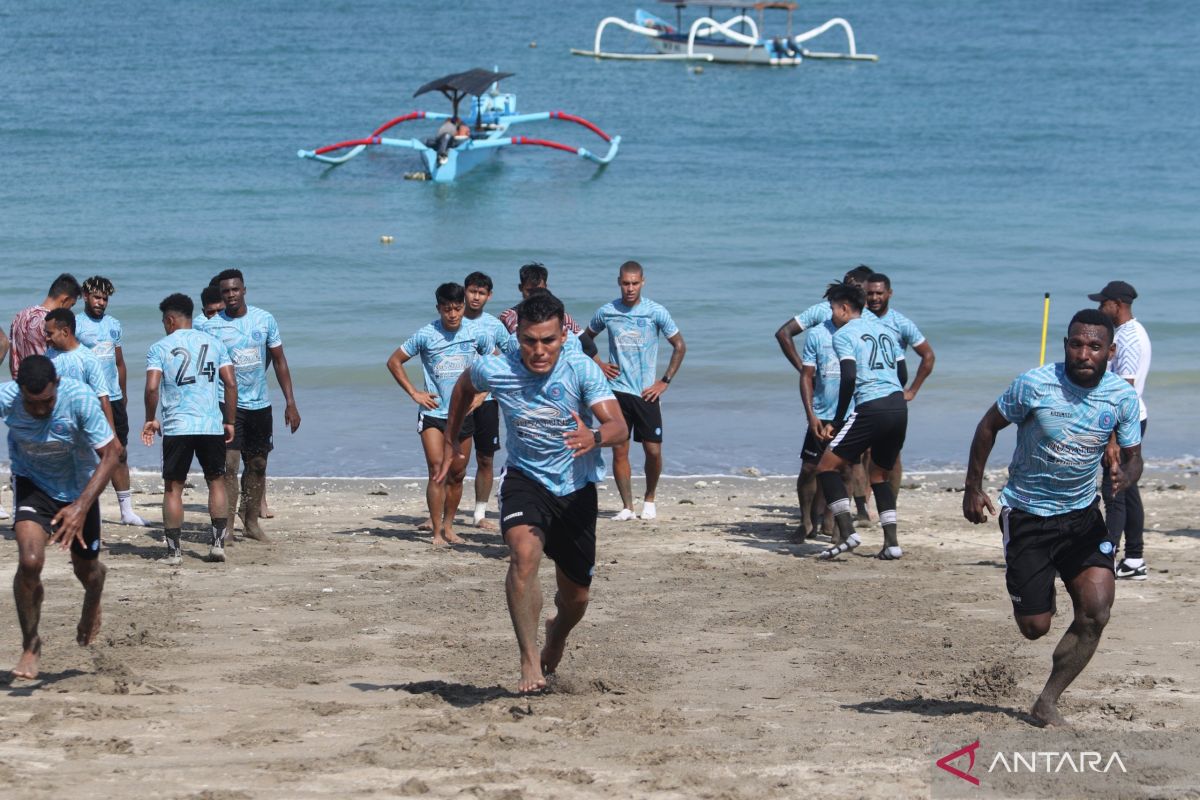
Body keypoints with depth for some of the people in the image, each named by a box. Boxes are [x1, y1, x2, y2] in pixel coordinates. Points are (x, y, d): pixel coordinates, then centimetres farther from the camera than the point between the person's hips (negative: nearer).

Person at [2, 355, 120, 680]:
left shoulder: (80, 399, -32)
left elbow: (109, 455, -29)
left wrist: (81, 507, -38)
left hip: (79, 487, 0)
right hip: (32, 482, 0)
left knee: (86, 569, 15)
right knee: (30, 561, -22)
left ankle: (92, 606, 55)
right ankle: (30, 645, 0)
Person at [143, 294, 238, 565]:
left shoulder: (159, 348, 0)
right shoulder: (214, 344, 9)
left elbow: (152, 388, -10)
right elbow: (231, 383, 4)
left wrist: (150, 420, 5)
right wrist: (230, 421, 11)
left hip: (176, 427, -2)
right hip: (212, 425, 2)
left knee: (173, 487, 6)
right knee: (216, 482, 15)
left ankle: (173, 550, 5)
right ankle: (218, 543, 9)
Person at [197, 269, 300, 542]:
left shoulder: (264, 320, 2)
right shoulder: (211, 327, -6)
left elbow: (279, 361, 8)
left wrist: (290, 403, 3)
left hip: (260, 404, 4)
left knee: (258, 465, 11)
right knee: (229, 465, -14)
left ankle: (251, 520, 25)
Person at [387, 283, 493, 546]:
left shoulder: (477, 333, -2)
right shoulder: (426, 335, -9)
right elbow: (394, 362, 0)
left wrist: (482, 392, 3)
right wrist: (414, 393, -5)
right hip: (433, 413, -3)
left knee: (457, 475, 10)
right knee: (437, 472, -12)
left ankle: (448, 526, 25)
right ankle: (436, 532, -10)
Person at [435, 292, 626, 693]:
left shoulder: (582, 370, -19)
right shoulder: (494, 370, -15)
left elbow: (619, 426, -29)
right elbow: (464, 388, 10)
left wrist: (594, 437, -51)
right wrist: (451, 442, 16)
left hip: (577, 488, 1)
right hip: (525, 479, -1)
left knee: (575, 596, 11)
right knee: (524, 554, -32)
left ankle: (556, 636, 48)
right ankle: (530, 662, -28)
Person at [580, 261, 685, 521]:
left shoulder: (656, 312, -3)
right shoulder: (606, 312, 2)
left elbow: (679, 346, 5)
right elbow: (585, 339, 20)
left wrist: (665, 381, 0)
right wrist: (598, 364, 5)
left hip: (646, 392, -1)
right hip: (617, 391, 1)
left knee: (653, 450, -3)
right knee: (619, 450, -3)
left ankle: (649, 500, 18)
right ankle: (627, 506, 3)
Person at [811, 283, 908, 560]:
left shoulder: (843, 335, 0)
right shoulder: (884, 331, 22)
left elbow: (849, 377, -13)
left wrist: (837, 420, -6)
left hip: (871, 409, -7)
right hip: (899, 407, 7)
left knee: (827, 466, 1)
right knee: (879, 475, 21)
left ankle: (847, 533, -11)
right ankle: (891, 542, 10)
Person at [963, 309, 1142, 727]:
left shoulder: (1123, 397, -7)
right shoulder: (1034, 385, -17)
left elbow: (1133, 457, 3)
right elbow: (989, 425, -3)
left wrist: (1125, 475, -22)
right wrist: (973, 487, -4)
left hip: (1083, 515, 3)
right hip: (1027, 515, -3)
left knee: (1097, 610, -14)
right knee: (1035, 627, -2)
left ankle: (1048, 702, 3)